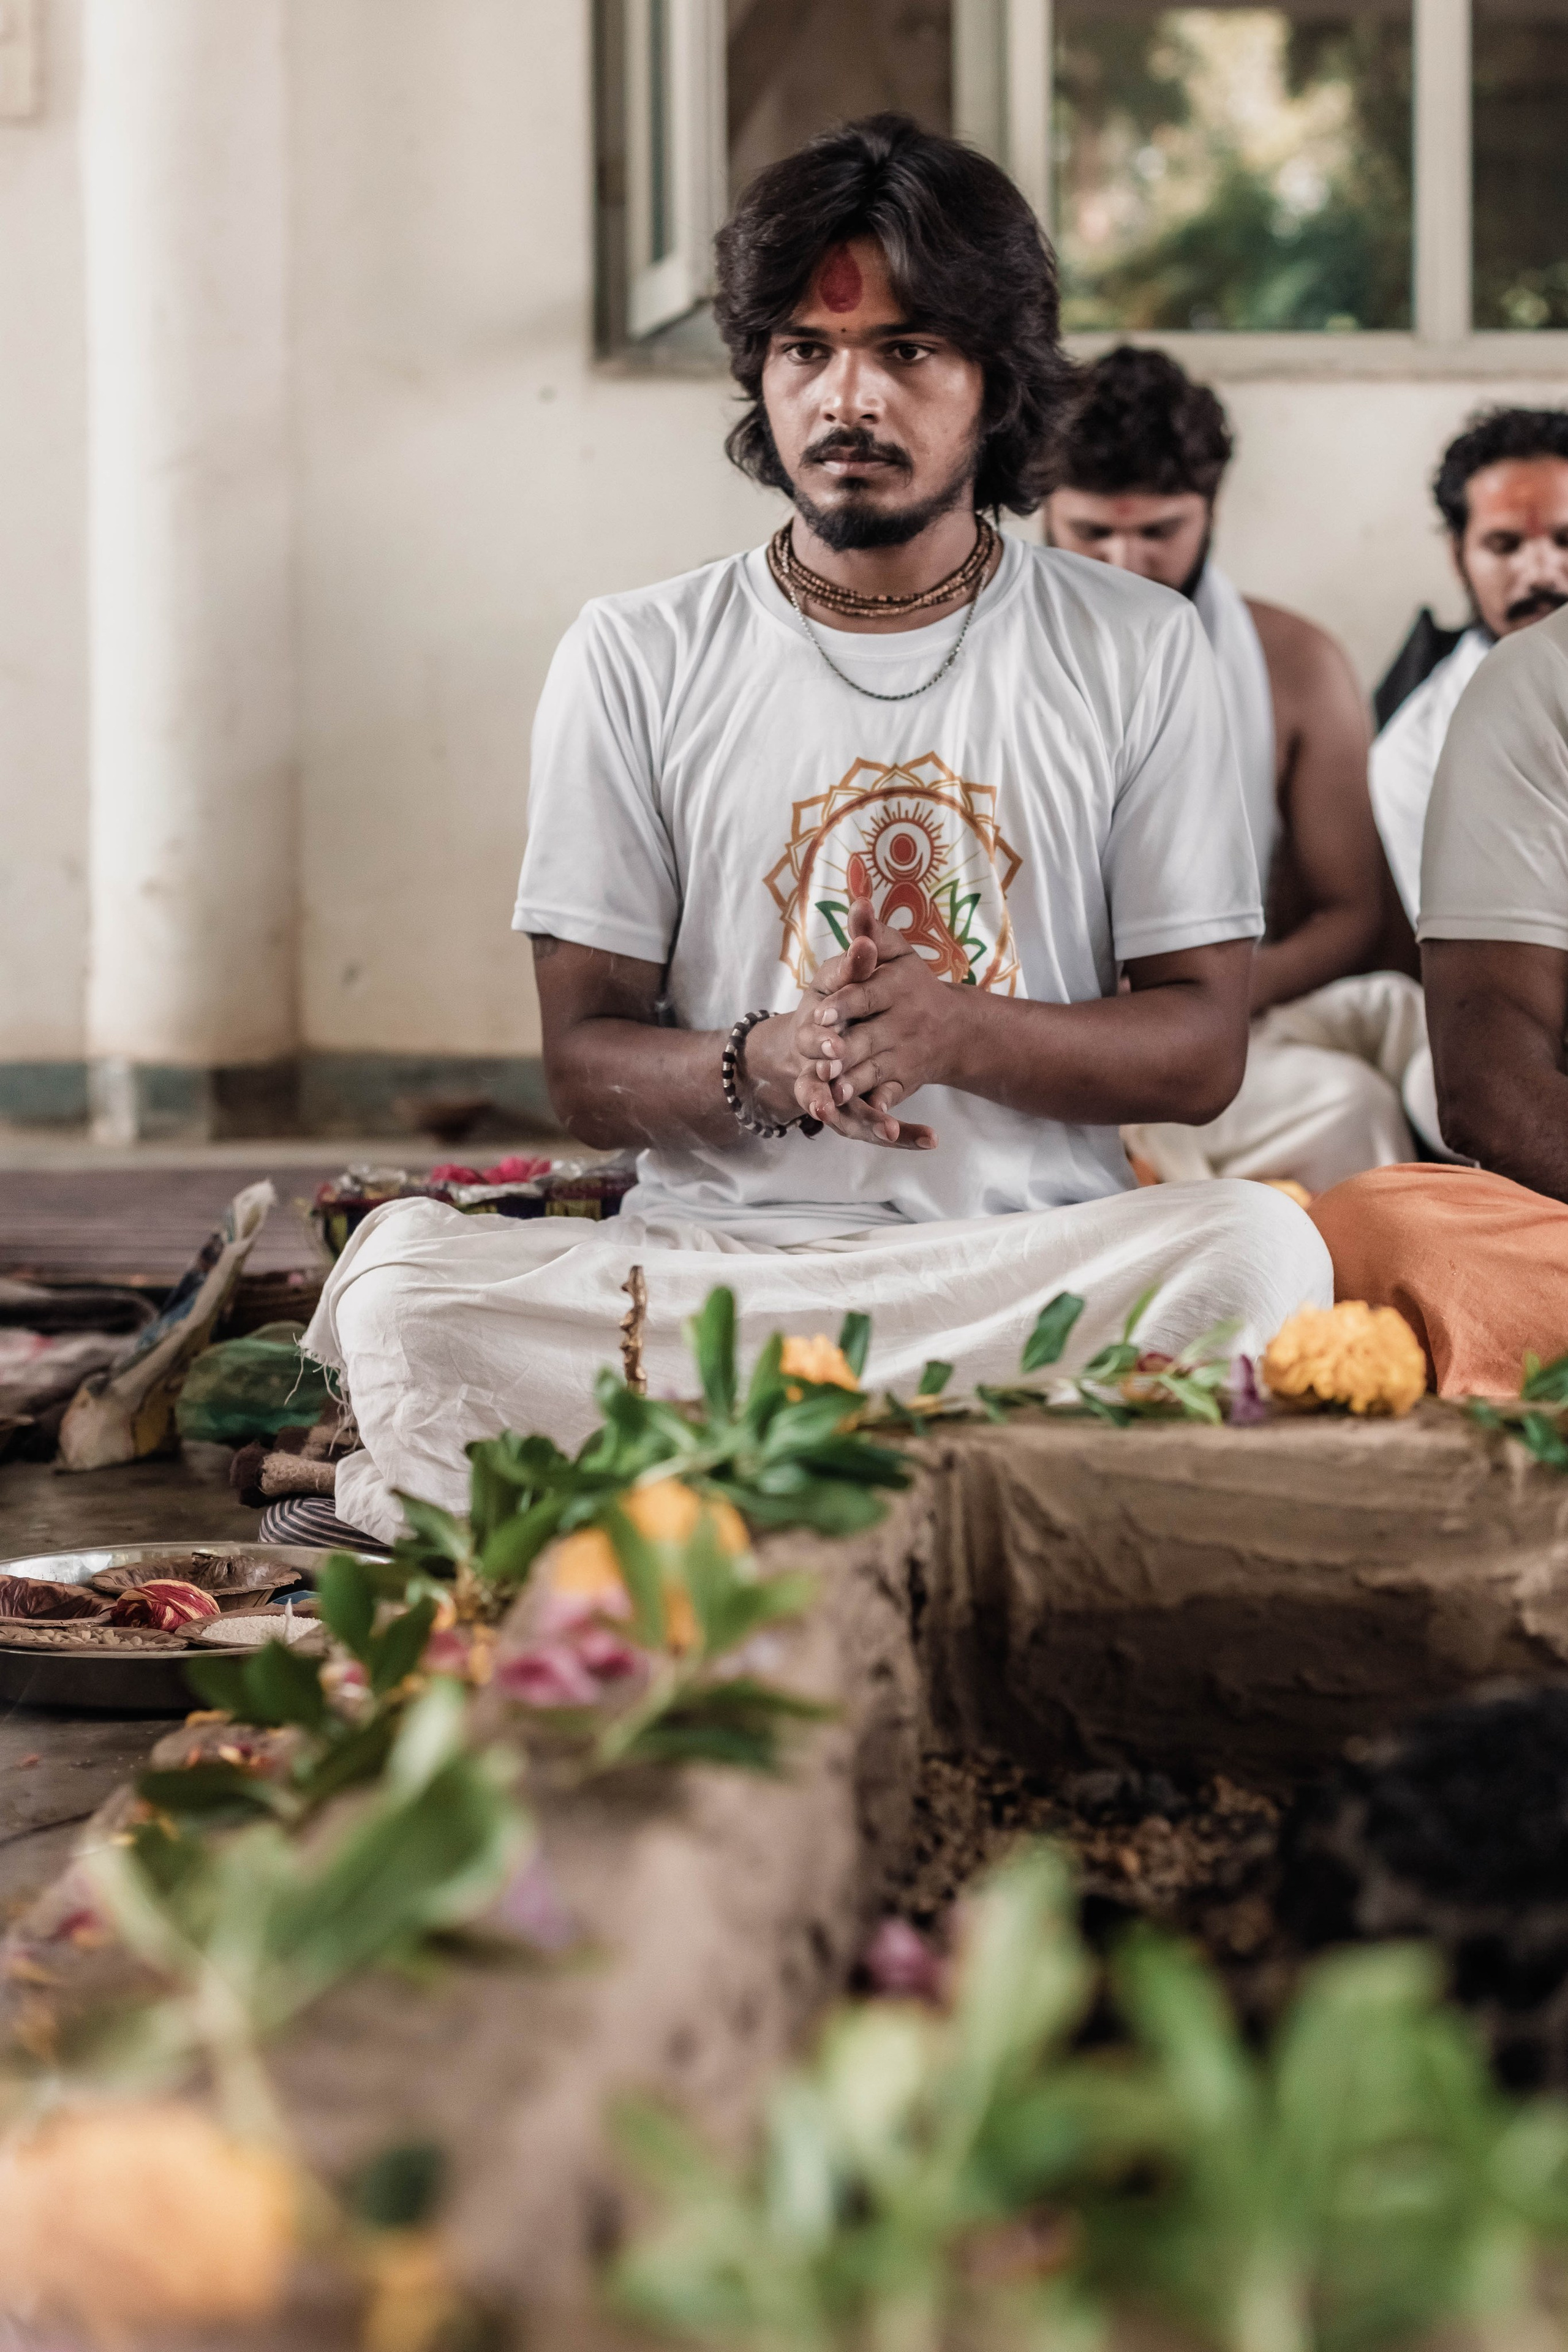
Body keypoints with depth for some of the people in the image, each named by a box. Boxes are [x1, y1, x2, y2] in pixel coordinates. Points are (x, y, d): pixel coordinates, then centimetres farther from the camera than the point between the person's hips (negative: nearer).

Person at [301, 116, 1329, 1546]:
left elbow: (1203, 1049, 5)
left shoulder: (1137, 652, 10)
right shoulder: (634, 660, 10)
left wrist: (959, 1031, -15)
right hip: (710, 1252, 0)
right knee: (406, 1273, -29)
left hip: (1034, 1253, 1)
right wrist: (759, 1072, -18)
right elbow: (584, 1064, 6)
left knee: (1258, 1244, -34)